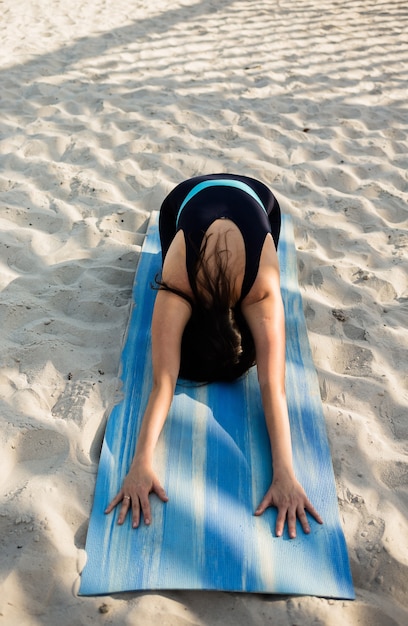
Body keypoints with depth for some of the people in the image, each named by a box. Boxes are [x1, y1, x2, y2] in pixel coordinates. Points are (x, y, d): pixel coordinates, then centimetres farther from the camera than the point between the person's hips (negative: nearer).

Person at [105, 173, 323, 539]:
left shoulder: (263, 293, -41)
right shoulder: (175, 291, -41)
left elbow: (273, 386, -42)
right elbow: (163, 382, -43)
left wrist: (285, 475, -47)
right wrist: (141, 464, -50)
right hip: (187, 198, 0)